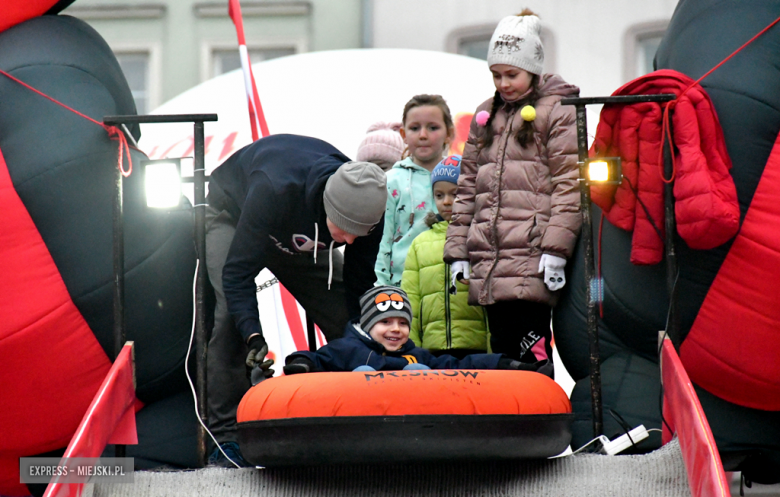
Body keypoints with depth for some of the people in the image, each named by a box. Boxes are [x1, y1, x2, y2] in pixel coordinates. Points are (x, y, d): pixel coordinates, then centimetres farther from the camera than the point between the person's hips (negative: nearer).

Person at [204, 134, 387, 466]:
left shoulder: (366, 209, -31)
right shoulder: (273, 190, -46)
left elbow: (359, 287, -15)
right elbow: (237, 270, -41)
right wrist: (252, 335, -52)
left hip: (302, 236, 4)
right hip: (232, 211, -4)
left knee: (346, 319, -9)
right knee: (232, 313, -26)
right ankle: (225, 436, -23)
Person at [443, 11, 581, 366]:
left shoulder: (557, 112, 1)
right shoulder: (485, 116, 21)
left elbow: (569, 184, -7)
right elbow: (467, 186, 22)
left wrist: (555, 249, -15)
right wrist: (458, 250, 15)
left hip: (531, 263, -6)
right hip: (489, 264, 7)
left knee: (530, 353, -12)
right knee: (501, 349, 8)